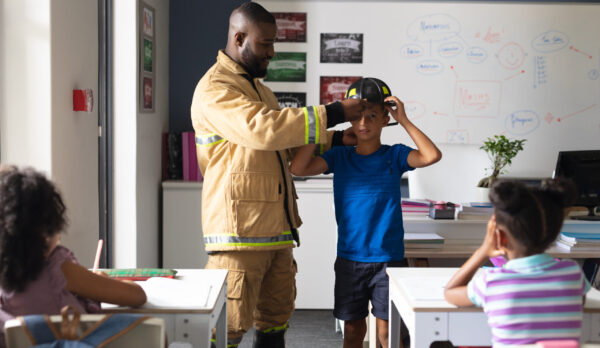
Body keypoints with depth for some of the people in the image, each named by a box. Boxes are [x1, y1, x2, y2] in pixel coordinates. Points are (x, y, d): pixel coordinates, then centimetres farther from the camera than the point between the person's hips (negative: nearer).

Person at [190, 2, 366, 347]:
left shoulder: (258, 88, 22)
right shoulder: (215, 89, -10)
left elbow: (286, 146, 25)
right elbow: (263, 129, -24)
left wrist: (336, 139, 10)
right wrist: (332, 113, -20)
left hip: (275, 228, 9)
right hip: (240, 229, -9)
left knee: (276, 318, 14)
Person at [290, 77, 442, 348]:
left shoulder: (394, 155, 0)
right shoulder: (339, 156, 2)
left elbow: (432, 155, -16)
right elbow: (298, 168, -9)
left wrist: (404, 121, -15)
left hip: (387, 258, -1)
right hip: (349, 258, 2)